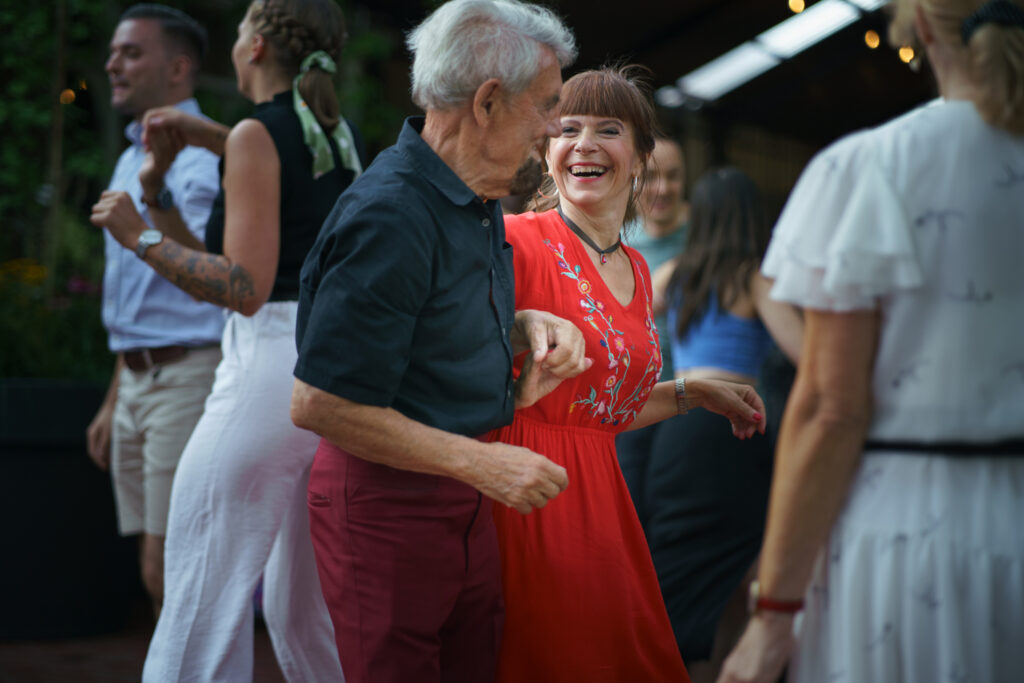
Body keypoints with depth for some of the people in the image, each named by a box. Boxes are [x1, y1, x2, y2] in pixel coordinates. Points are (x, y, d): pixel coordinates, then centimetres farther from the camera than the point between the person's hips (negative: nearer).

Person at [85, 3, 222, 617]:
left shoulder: (205, 158, -11)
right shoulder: (131, 162, 19)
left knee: (170, 574, -10)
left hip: (190, 376, -9)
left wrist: (157, 195, -36)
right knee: (163, 578, 11)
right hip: (138, 381, 9)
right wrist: (113, 403, 24)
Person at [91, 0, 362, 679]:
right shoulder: (340, 132, 13)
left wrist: (140, 236, -9)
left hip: (273, 363, -8)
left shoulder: (257, 136, -9)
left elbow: (246, 287, -16)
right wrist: (200, 131, 31)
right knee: (301, 609, 16)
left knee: (204, 602, -4)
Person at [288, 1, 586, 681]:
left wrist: (528, 324, 2)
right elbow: (320, 404, -24)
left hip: (465, 500, 9)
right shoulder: (390, 214, -23)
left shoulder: (479, 199, 8)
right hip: (385, 502, -9)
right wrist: (479, 462, -22)